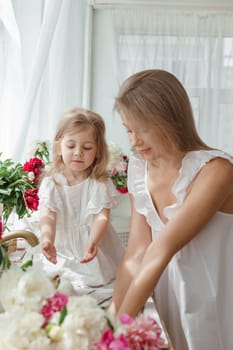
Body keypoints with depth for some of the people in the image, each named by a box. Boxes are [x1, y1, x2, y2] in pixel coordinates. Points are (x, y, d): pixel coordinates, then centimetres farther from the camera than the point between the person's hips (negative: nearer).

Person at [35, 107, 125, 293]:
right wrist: (47, 240, -40)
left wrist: (93, 242, -39)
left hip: (97, 256, 0)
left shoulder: (101, 184, -6)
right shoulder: (51, 183, -5)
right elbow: (47, 216, -17)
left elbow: (102, 217, -17)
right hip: (61, 252, 0)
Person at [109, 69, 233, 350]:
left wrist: (120, 323, -24)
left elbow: (160, 252, -25)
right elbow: (136, 253, -5)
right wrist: (114, 312, -13)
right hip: (170, 301, 5)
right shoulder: (139, 167, -2)